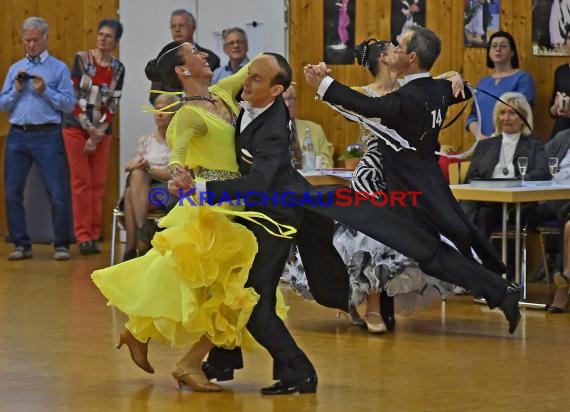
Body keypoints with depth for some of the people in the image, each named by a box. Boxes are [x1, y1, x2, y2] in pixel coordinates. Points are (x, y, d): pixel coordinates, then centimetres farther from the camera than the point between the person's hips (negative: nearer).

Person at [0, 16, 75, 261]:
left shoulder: (59, 68, 4)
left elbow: (69, 104, -3)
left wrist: (45, 91, -12)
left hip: (47, 136, -4)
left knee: (58, 194, -6)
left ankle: (61, 245, 5)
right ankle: (22, 245, 12)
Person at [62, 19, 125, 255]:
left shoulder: (118, 69, 4)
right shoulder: (82, 59, -3)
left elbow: (113, 105, 2)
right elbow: (74, 96, -6)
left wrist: (98, 136, -7)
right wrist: (89, 129, -10)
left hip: (102, 131, 3)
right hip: (77, 127, -3)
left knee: (99, 183, 2)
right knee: (81, 182, -4)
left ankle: (94, 236, 7)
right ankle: (83, 236, -2)